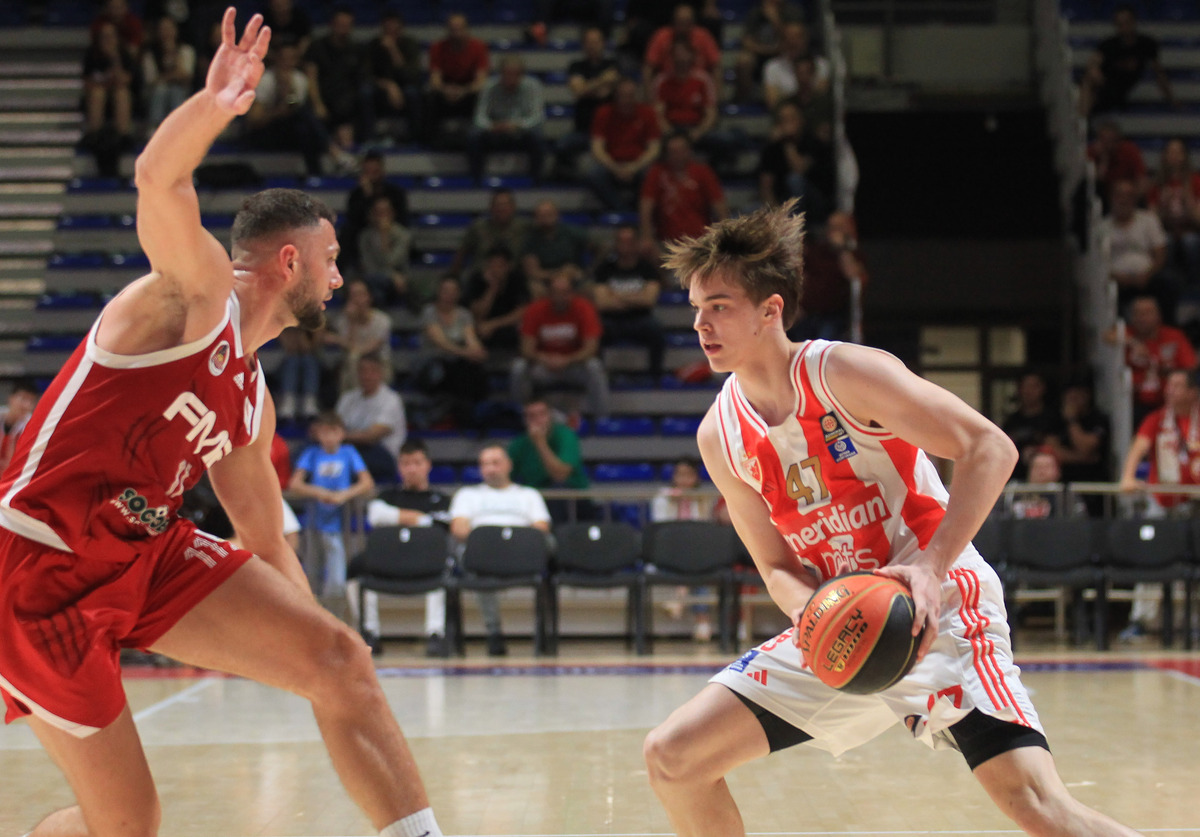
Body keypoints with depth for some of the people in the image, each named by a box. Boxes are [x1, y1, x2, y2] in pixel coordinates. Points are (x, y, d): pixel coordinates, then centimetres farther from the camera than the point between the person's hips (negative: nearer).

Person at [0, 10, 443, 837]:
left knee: (341, 658, -9)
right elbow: (159, 181, -27)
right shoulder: (198, 289, -6)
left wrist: (305, 650, 19)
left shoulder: (251, 397, 17)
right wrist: (215, 105, -46)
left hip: (149, 553, 7)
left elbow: (267, 542, 24)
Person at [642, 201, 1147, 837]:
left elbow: (991, 447, -20)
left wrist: (930, 569, -30)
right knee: (671, 758, -2)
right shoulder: (720, 436, 2)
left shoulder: (845, 373, -15)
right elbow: (779, 565, 7)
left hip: (939, 614, -6)